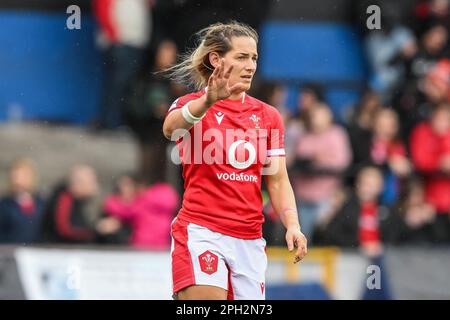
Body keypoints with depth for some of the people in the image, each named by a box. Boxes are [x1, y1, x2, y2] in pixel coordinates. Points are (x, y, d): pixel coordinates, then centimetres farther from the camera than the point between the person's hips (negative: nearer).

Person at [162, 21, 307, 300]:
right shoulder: (191, 104, -1)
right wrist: (207, 102, -47)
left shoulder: (268, 116, 14)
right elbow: (171, 127, -26)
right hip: (201, 232, -5)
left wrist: (292, 225, -8)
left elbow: (278, 180, 11)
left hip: (250, 240, 5)